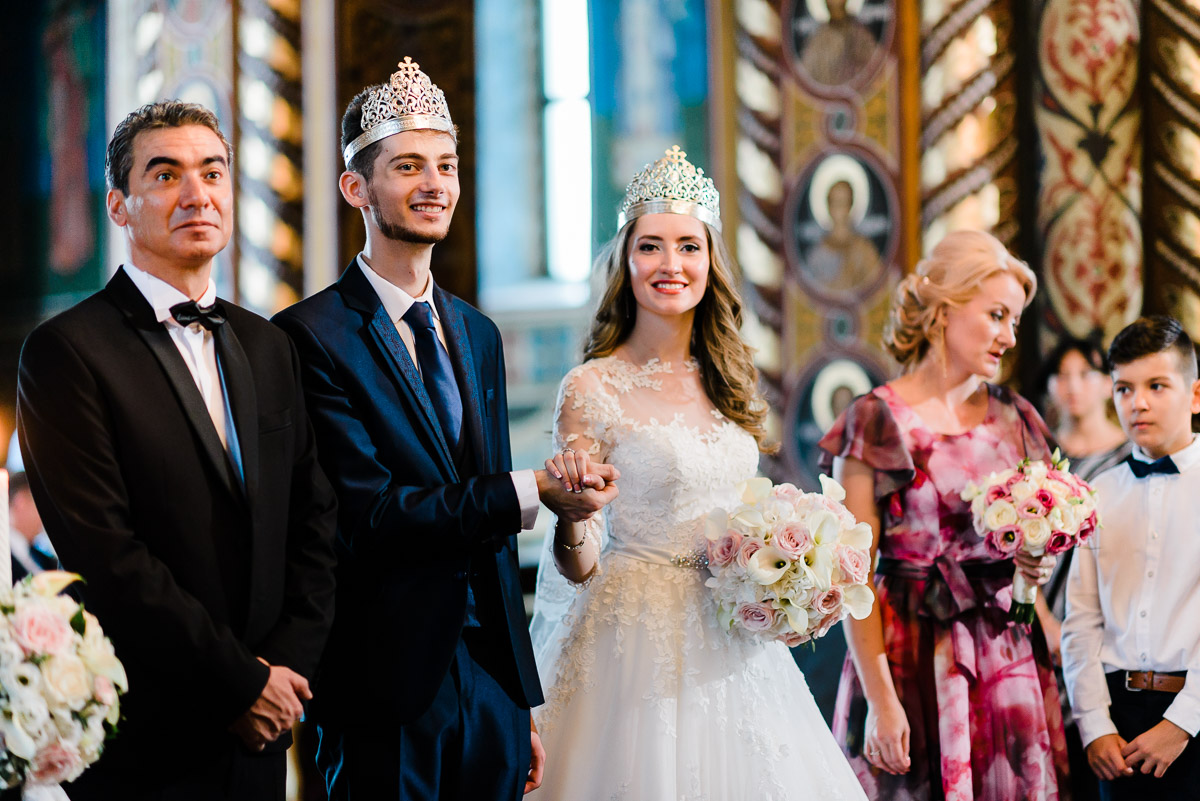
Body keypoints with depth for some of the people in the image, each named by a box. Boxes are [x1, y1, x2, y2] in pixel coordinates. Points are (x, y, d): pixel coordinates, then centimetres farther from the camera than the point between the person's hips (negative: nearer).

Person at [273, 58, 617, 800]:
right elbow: (368, 515, -18)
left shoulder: (477, 335, 14)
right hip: (392, 686, -6)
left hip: (490, 678, 6)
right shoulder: (312, 335, -9)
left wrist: (522, 705, 17)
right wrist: (531, 491, -21)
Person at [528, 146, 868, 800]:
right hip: (638, 632, -5)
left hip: (729, 641, 6)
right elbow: (576, 566, -10)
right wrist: (570, 512, -30)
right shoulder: (592, 389, -10)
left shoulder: (728, 383, 8)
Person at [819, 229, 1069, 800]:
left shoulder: (1014, 419, 11)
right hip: (912, 660, -5)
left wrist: (1041, 562, -2)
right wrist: (881, 700, -16)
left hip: (1007, 655, 5)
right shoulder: (877, 421, -5)